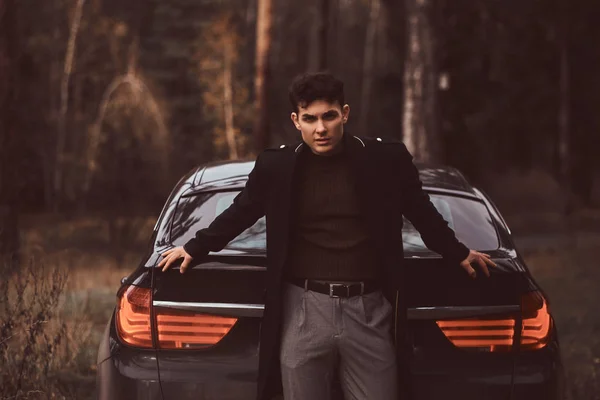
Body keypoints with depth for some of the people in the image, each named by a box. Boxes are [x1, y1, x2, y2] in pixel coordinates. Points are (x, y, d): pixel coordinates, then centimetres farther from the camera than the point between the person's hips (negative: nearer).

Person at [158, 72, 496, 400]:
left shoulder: (385, 160, 0)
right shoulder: (277, 166, 2)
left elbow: (422, 213, 15)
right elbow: (240, 213, 17)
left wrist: (458, 254, 25)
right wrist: (195, 249, 23)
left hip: (368, 310, 0)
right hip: (304, 310, 1)